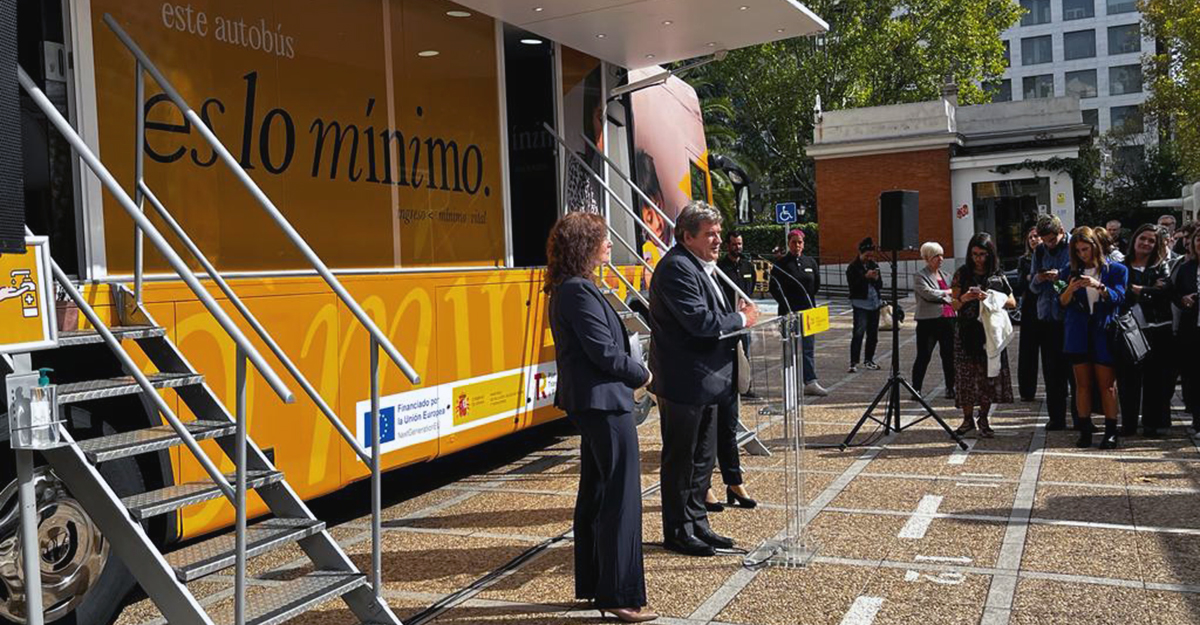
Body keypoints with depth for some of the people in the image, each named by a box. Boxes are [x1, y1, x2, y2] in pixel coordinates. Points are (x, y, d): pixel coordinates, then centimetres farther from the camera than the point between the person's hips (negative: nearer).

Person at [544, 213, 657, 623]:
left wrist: (630, 373, 8)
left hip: (588, 403, 11)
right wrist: (641, 375, -4)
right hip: (605, 403, -11)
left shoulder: (567, 289, 14)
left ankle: (593, 585, 25)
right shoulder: (580, 291, -18)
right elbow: (605, 353, -20)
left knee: (594, 495, 16)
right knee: (621, 499, -4)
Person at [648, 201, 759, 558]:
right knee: (680, 459, 2)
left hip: (705, 380, 10)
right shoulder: (676, 268, -17)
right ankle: (678, 532, 14)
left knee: (702, 458, 17)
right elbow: (698, 320, -25)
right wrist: (741, 319, -12)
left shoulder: (700, 267, 15)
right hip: (684, 383, -10)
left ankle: (697, 524, 28)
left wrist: (734, 313, 3)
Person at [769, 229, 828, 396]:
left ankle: (810, 382, 1)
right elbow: (774, 288, -3)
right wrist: (786, 306, -7)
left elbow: (817, 285, 17)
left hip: (808, 311, 3)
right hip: (789, 313, -3)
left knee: (809, 348, 0)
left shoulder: (810, 262, 10)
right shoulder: (781, 263, -2)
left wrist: (809, 302, 11)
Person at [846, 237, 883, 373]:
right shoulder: (853, 267, -4)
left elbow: (880, 285, 13)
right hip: (861, 304, -6)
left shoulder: (874, 265, 12)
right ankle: (854, 363, -12)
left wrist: (876, 279, -8)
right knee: (858, 333, -12)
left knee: (873, 333, 9)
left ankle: (869, 360, 20)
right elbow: (852, 285, -13)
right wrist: (866, 277, -20)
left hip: (875, 303, 6)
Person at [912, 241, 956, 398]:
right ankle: (916, 389, 4)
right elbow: (928, 293, -19)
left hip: (948, 319, 6)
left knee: (949, 355, 8)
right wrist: (947, 293, -11)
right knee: (923, 357, -3)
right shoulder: (920, 276, -3)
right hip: (929, 320, -6)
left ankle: (950, 388, 16)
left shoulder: (945, 275, 19)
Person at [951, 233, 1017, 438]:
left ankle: (983, 419, 13)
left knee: (989, 375, 0)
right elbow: (954, 305, 5)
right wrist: (965, 298, -16)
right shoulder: (962, 274, 5)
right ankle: (968, 418, 11)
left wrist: (991, 297, -9)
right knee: (966, 375, -2)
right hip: (967, 332, -1)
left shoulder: (998, 275, 7)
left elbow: (1012, 303, 7)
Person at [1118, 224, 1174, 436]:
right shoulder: (1122, 267, 8)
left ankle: (1151, 422, 13)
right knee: (1127, 378, 2)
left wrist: (1138, 290, -12)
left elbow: (1165, 291, -9)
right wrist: (1150, 291, -12)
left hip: (1156, 329, 0)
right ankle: (1128, 423, 11)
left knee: (1155, 378, 4)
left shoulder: (1161, 267, 9)